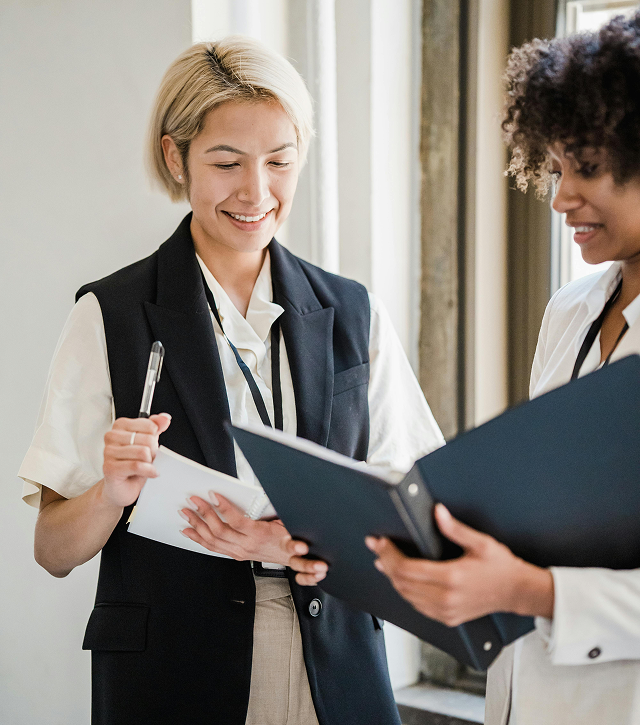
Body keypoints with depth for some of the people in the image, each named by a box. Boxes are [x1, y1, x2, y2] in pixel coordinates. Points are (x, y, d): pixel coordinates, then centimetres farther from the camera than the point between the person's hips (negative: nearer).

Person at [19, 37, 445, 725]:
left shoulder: (354, 315, 3)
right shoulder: (108, 318, -5)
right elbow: (54, 552, -4)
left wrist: (299, 540, -18)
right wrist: (112, 491, -25)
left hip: (336, 670, 3)